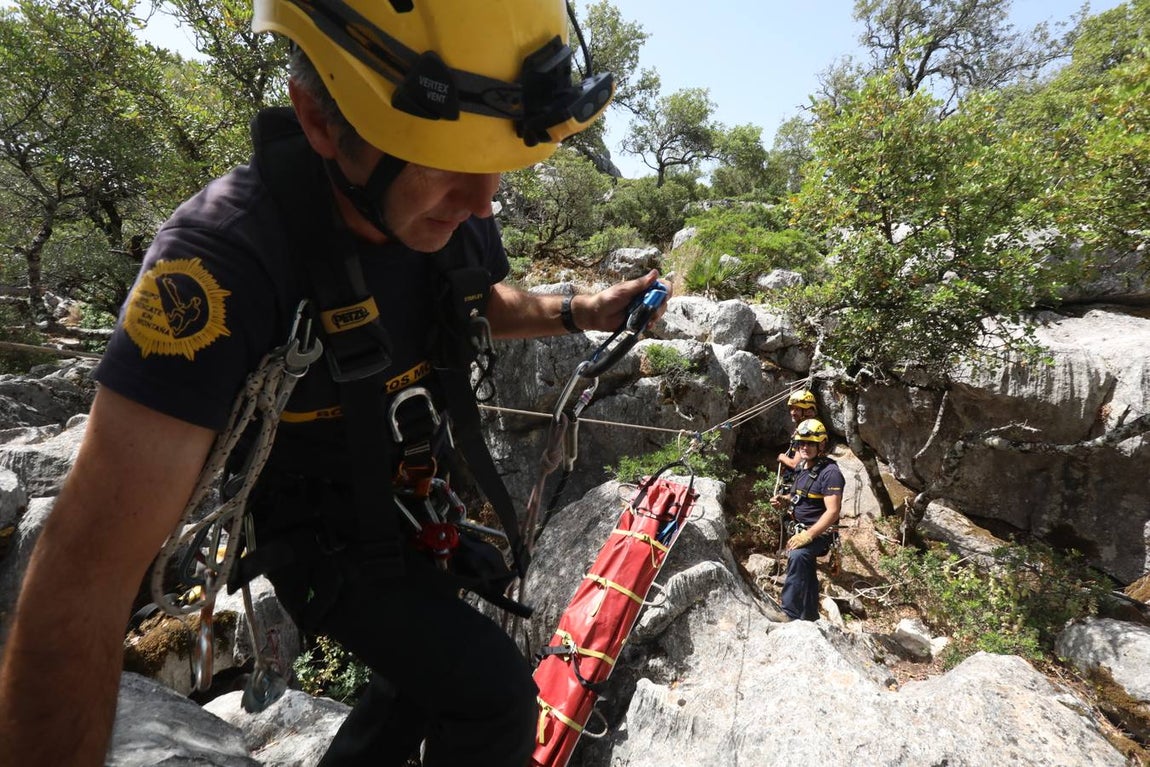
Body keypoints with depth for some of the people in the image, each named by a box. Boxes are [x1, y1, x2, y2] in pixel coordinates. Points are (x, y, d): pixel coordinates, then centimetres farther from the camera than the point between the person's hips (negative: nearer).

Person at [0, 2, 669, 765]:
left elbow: (491, 304, 9)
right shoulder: (226, 255, -36)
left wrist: (581, 313, -9)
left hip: (419, 497, 6)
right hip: (331, 541, -6)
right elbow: (88, 573, -37)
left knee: (432, 674, 22)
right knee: (494, 694, -14)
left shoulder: (457, 214, -17)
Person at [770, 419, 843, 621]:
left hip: (818, 533, -9)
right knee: (806, 574, 22)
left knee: (797, 556, -35)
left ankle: (791, 614, -32)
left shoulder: (830, 472, -20)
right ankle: (811, 618, 41)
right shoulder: (802, 467, 7)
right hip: (800, 530, 9)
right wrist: (784, 501, 1)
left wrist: (808, 535, -30)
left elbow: (832, 512, -25)